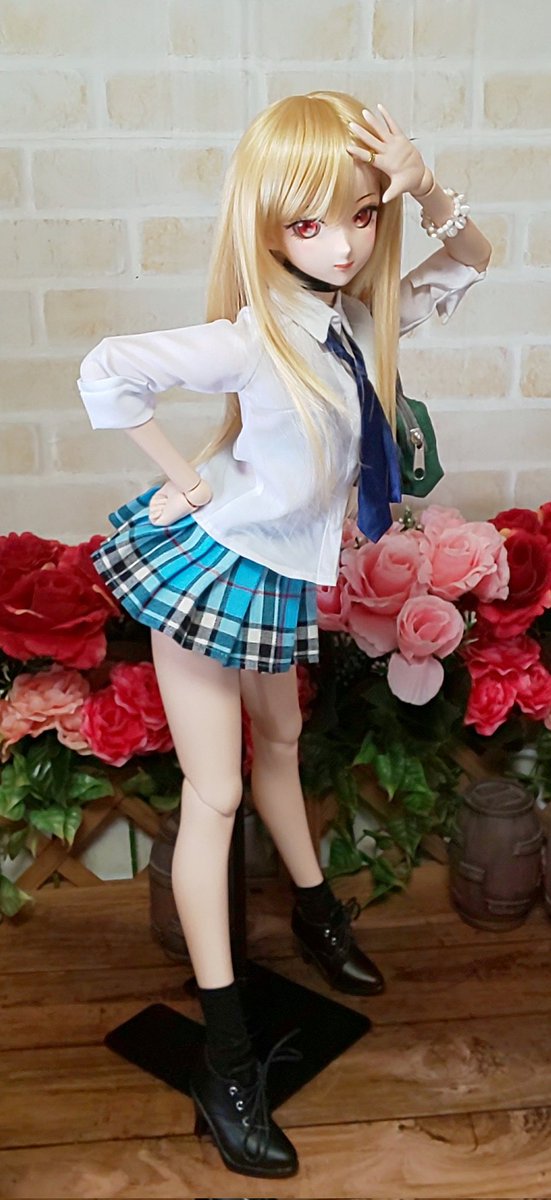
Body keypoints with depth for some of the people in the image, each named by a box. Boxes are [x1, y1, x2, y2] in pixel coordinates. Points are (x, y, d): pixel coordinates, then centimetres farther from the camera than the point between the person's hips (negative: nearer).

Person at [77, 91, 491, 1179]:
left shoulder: (366, 314, -6)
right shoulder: (255, 339, -27)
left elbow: (470, 263, 8)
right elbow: (105, 372, -28)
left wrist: (428, 191, -13)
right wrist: (179, 476, -18)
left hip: (278, 580, 7)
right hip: (207, 567, -7)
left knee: (279, 742, 26)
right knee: (213, 795, -2)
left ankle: (316, 913, 50)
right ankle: (225, 1060, 9)